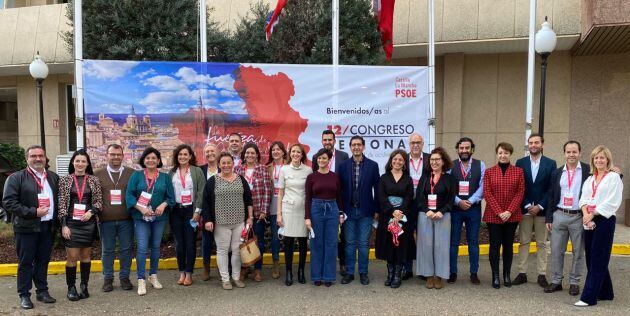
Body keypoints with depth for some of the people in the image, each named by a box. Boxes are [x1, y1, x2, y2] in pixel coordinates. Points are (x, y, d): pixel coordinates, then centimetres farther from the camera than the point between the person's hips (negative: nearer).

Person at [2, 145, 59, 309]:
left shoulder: (54, 177, 10)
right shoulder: (16, 178, -4)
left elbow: (59, 200, 15)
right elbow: (8, 202, -11)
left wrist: (56, 221, 4)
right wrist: (33, 212, -17)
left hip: (48, 227, 4)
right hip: (26, 228, -4)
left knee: (43, 261, 12)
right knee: (26, 262, 4)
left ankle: (42, 291, 22)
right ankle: (24, 295, 14)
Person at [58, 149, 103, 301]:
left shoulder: (94, 180, 4)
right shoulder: (64, 180, 1)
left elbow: (99, 201, 5)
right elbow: (61, 204, -1)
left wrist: (91, 211, -13)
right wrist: (64, 224, -7)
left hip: (88, 223, 1)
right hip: (71, 223, -1)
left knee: (86, 255, 10)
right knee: (72, 256, 0)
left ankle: (84, 286, 19)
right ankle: (71, 288, 13)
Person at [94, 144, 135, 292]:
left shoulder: (131, 173, 4)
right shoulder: (98, 174, 6)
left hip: (126, 219, 0)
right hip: (105, 220, 0)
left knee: (126, 249, 6)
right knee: (107, 250, 9)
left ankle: (125, 277, 20)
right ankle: (108, 278, 21)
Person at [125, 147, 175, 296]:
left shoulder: (165, 177, 7)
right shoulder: (136, 175, 2)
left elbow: (170, 197, 5)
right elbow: (129, 194, -5)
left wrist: (163, 205, -15)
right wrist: (141, 208, -17)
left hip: (159, 217, 2)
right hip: (141, 217, -2)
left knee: (156, 247, 11)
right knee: (142, 248, -7)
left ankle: (153, 276, 26)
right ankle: (141, 280, 1)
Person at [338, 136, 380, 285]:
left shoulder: (372, 165, 0)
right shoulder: (343, 166, 2)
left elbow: (377, 188, 1)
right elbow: (339, 189, 2)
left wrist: (376, 210, -1)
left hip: (365, 211, -1)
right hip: (349, 211, 1)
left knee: (364, 244, 6)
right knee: (350, 243, 8)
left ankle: (363, 273, 19)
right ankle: (349, 272, 18)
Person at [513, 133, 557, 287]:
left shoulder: (550, 163, 2)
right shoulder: (520, 163, 4)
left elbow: (552, 188, -2)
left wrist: (540, 206, -10)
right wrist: (527, 205, -8)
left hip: (542, 209, -1)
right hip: (524, 209, 1)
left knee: (542, 243, 6)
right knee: (523, 242, 5)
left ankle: (542, 275, 12)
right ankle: (522, 273, 10)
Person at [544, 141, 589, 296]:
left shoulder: (588, 171, -1)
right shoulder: (557, 173, 9)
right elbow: (552, 197, 10)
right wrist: (549, 218, 7)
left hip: (579, 217, -3)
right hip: (559, 216, 3)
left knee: (578, 252, 7)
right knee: (556, 250, 6)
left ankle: (574, 282, 19)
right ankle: (556, 281, 17)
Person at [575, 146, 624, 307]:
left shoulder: (614, 177, -3)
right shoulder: (589, 179, 16)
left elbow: (612, 202, -11)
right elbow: (584, 199, 8)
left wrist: (593, 214, -12)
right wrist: (586, 215, -10)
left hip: (604, 220, -6)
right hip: (589, 221, 7)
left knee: (597, 259, -5)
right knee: (591, 258, 9)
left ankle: (588, 297, -4)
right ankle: (605, 292, 24)